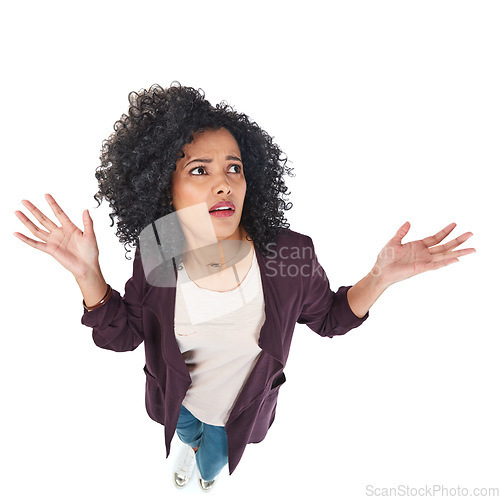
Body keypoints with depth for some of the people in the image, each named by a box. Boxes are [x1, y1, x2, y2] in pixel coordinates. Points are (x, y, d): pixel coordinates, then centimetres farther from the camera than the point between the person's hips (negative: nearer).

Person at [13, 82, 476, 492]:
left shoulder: (290, 254, -31)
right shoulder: (156, 260, -26)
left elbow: (329, 318, -14)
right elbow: (123, 335, -15)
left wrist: (381, 277, -31)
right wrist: (87, 272, -30)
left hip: (239, 409, -1)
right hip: (178, 402, 1)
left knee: (212, 466, 31)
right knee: (189, 435, 37)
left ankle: (209, 464, 71)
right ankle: (192, 445, 76)